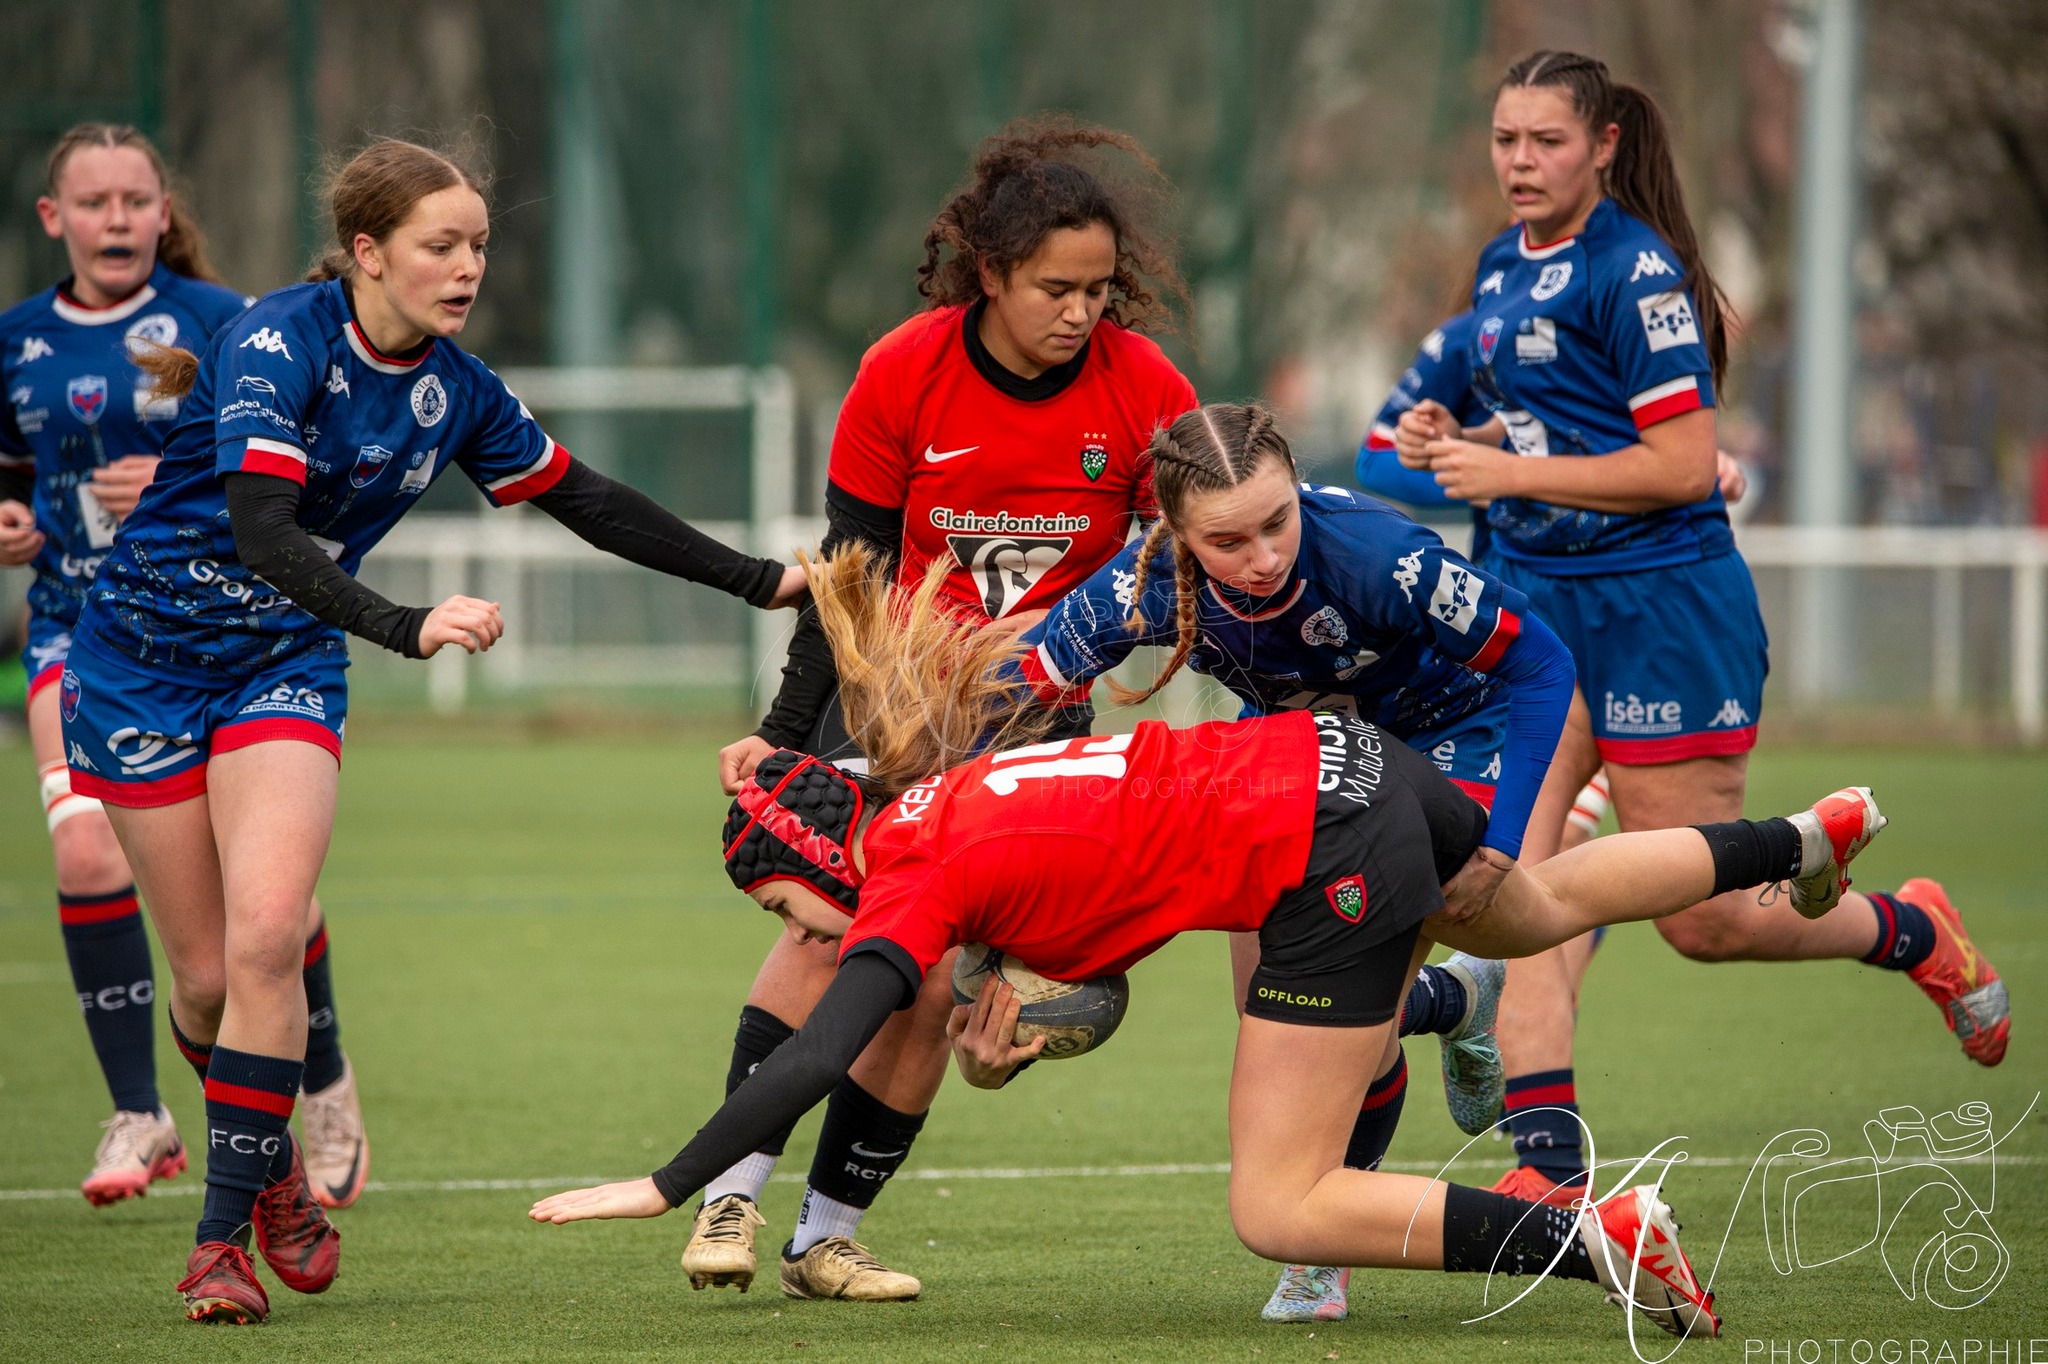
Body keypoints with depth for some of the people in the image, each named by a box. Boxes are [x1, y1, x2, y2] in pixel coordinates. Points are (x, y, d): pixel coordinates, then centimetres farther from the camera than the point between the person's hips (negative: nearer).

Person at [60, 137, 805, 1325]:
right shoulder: (277, 344, -21)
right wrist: (406, 629, -45)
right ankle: (271, 1166, 30)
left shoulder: (456, 390, -2)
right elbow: (263, 533, -32)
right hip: (147, 654, -3)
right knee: (208, 974, 0)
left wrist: (758, 581, 10)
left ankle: (225, 1239, -12)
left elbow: (587, 502, 11)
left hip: (286, 667, 3)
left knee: (267, 939, -18)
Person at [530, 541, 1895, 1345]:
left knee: (1281, 1211, -6)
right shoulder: (944, 797, 11)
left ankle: (1599, 1239, -11)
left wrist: (663, 1188, -21)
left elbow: (814, 1060, -21)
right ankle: (1806, 842, 56)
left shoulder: (917, 872, -12)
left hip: (1324, 850, -9)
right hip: (1344, 759, 9)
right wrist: (1014, 1030, 3)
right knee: (1540, 907, 39)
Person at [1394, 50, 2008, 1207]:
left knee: (1704, 920, 1)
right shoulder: (1503, 267, 11)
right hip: (1535, 603, 7)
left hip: (1661, 611, -7)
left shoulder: (1636, 272, -15)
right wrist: (1454, 439, 4)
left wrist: (1508, 471, -19)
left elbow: (1685, 464, -19)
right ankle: (1550, 1164, -10)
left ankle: (1913, 931, 29)